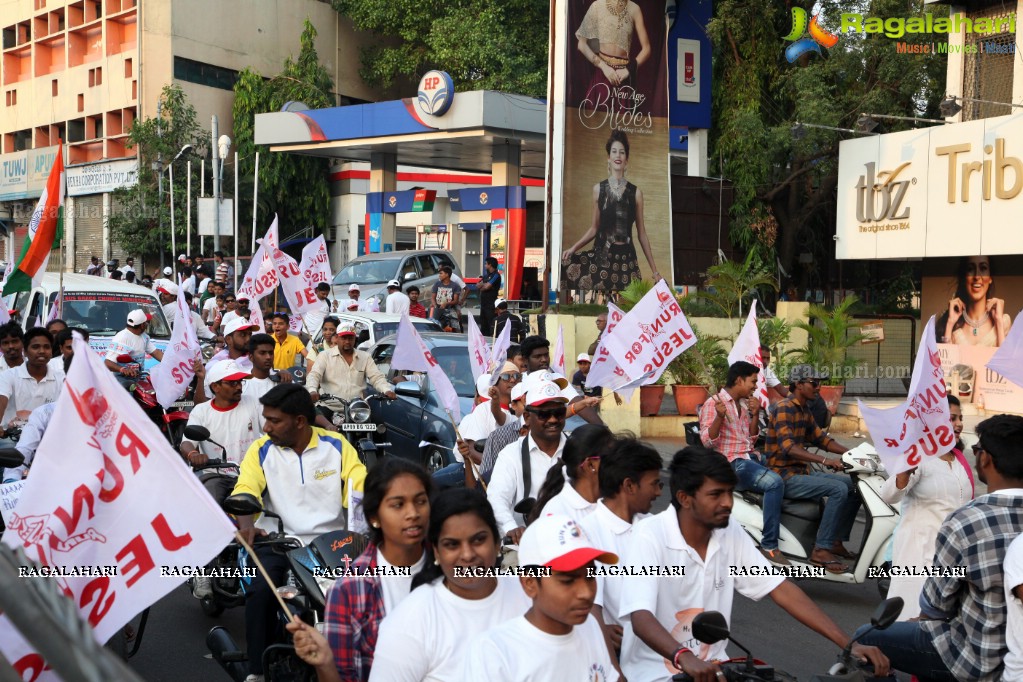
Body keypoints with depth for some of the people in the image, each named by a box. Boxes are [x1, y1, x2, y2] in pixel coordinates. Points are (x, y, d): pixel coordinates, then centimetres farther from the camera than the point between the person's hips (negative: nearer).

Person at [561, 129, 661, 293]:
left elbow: (641, 233, 8)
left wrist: (654, 270, 6)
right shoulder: (598, 189, 5)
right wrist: (573, 248, -5)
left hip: (626, 257, 0)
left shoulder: (635, 192, 4)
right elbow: (594, 228, 11)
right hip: (601, 256, 0)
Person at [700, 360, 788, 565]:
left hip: (750, 458, 9)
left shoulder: (744, 404, 18)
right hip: (730, 463, -8)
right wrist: (719, 416, -29)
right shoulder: (713, 404, -6)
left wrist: (755, 415, 6)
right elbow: (707, 441, -14)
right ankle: (769, 545, -28)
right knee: (774, 482, -30)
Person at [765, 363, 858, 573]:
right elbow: (787, 447, -28)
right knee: (838, 489, -24)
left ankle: (836, 541, 9)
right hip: (785, 477, -10)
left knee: (854, 485, 7)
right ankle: (821, 550, -21)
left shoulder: (804, 411, 15)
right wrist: (824, 460, -38)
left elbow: (820, 438, 18)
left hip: (802, 472, 10)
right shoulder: (784, 408, -16)